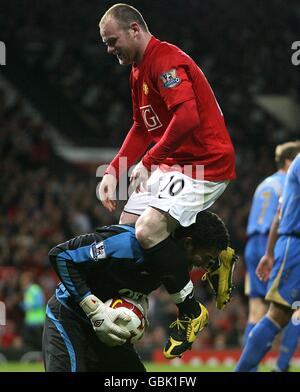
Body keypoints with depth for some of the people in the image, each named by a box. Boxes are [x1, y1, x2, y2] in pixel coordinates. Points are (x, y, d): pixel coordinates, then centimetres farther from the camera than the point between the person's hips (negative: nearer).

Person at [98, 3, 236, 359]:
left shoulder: (166, 60, -17)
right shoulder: (139, 71, 16)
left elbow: (188, 117, -29)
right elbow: (142, 128, 23)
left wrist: (148, 162, -22)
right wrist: (114, 171, 12)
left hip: (206, 163, -11)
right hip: (170, 163, 11)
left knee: (148, 231, -23)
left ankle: (190, 311, -7)